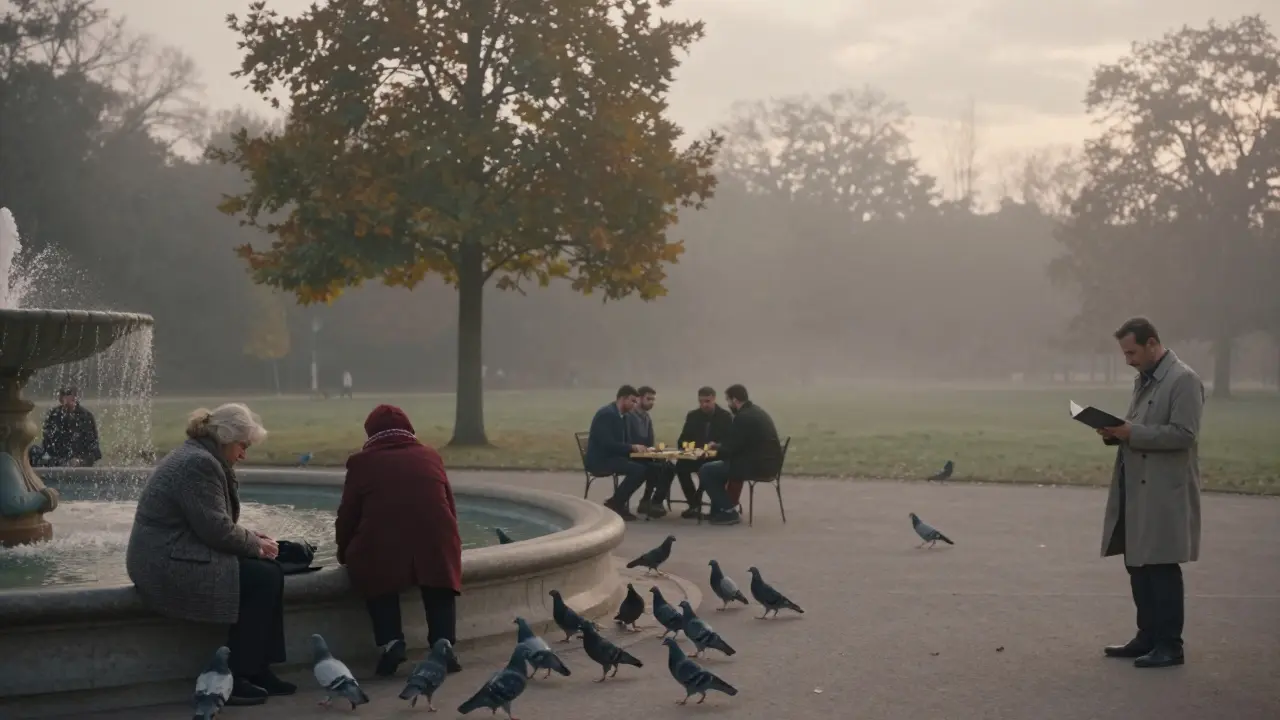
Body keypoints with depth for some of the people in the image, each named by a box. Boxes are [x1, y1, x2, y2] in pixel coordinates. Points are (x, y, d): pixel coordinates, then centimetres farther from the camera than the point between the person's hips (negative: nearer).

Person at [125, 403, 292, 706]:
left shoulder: (199, 457, 16)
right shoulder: (198, 463, -18)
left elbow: (215, 523, 19)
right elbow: (217, 529, -21)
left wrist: (252, 539, 4)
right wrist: (256, 544, -6)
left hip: (170, 559, 11)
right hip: (169, 568, -11)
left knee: (269, 570, 4)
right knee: (264, 577, -14)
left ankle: (259, 669, 6)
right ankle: (232, 679, -7)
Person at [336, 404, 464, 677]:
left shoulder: (362, 463, 11)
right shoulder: (430, 457, 18)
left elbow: (347, 514, 13)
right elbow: (449, 506, 24)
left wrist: (345, 554, 29)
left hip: (379, 550, -2)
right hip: (435, 547, 2)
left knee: (378, 578, 27)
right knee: (440, 591, 26)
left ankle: (391, 644, 6)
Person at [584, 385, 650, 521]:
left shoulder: (623, 416, 13)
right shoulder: (606, 414, -17)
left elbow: (625, 441, 14)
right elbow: (607, 444, -26)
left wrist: (635, 447, -7)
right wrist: (632, 447, -25)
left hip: (612, 457, 9)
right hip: (600, 460, -9)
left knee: (645, 467, -8)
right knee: (638, 469, -23)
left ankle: (618, 502, 0)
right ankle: (613, 504, -11)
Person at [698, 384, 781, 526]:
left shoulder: (743, 417, -17)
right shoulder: (756, 411, 14)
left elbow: (730, 448, -15)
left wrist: (716, 448, 6)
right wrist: (719, 446, 19)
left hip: (757, 465, -10)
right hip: (767, 463, 10)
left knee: (706, 471, -4)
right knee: (716, 467, 27)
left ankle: (728, 512, -1)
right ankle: (719, 509, 29)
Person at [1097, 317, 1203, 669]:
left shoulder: (1183, 380, -12)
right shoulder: (1143, 379, 16)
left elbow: (1183, 434, -19)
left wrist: (1133, 433, -21)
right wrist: (1117, 432, 4)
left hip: (1164, 492, -9)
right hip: (1137, 488, 9)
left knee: (1161, 567, -4)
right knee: (1138, 565, 13)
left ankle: (1169, 645, 5)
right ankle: (1148, 637, 23)